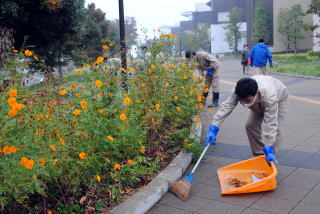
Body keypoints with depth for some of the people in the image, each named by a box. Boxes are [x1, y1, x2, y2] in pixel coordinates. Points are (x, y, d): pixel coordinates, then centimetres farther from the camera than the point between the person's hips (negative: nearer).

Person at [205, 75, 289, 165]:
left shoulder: (270, 97, -48)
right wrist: (213, 130, -48)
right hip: (259, 104, 4)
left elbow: (270, 124, -49)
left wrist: (269, 151, -50)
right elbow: (226, 107, -40)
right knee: (250, 125, -3)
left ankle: (272, 157, -3)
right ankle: (259, 154, 12)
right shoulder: (238, 92, -39)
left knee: (276, 128, -19)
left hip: (279, 98, -4)